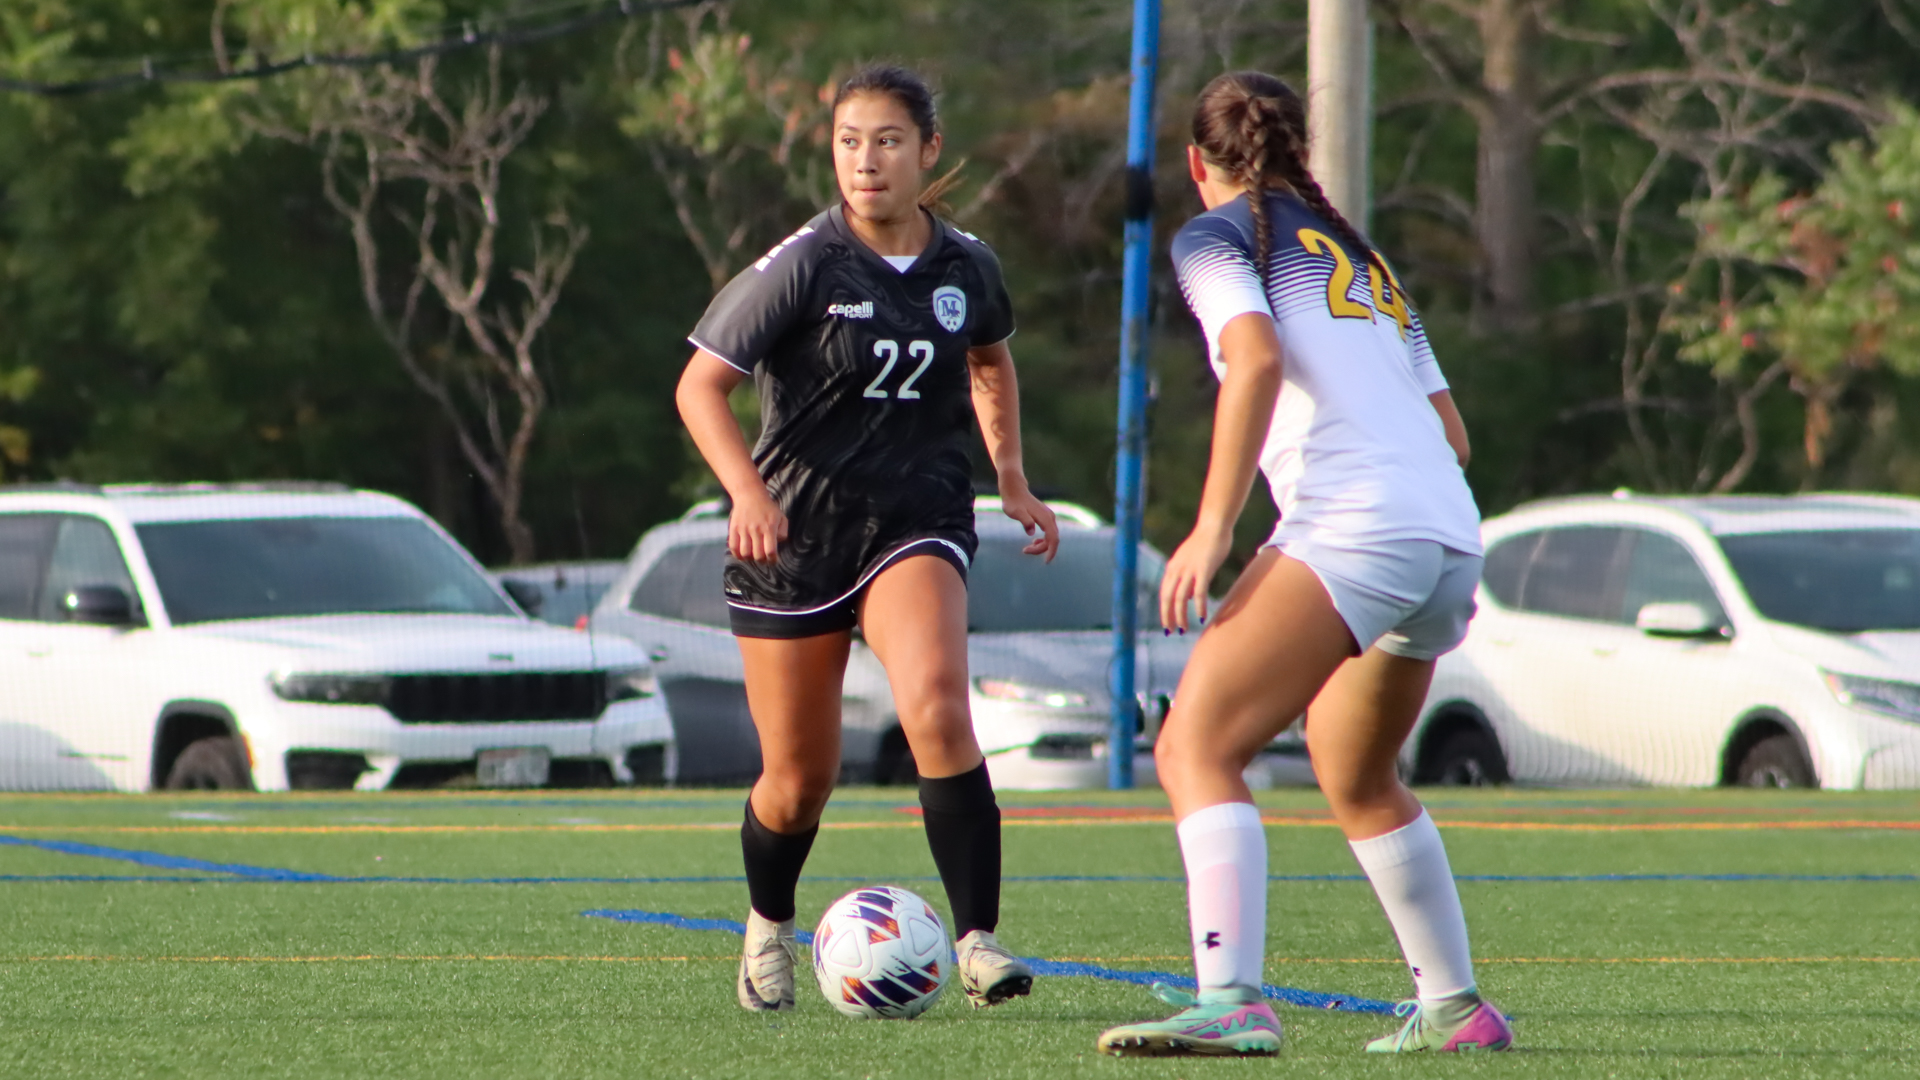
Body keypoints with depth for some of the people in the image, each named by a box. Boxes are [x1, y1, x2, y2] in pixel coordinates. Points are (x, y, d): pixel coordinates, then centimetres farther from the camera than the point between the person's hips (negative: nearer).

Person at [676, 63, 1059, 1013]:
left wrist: (1012, 480, 16)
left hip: (919, 518, 2)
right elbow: (700, 384, -12)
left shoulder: (966, 267, 1)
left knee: (937, 709, -27)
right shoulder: (802, 267, -12)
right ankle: (768, 927, 37)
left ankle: (977, 941, -25)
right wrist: (746, 491, -27)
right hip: (794, 532, -1)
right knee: (800, 780, 6)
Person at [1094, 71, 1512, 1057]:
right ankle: (1454, 1008, 33)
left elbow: (1256, 355, -12)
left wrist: (1213, 528, -15)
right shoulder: (1362, 256, 28)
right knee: (1356, 778, 28)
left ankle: (1232, 1000, -33)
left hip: (1350, 524, -8)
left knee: (1194, 748, -14)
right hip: (1452, 535, 8)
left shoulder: (1217, 235, 7)